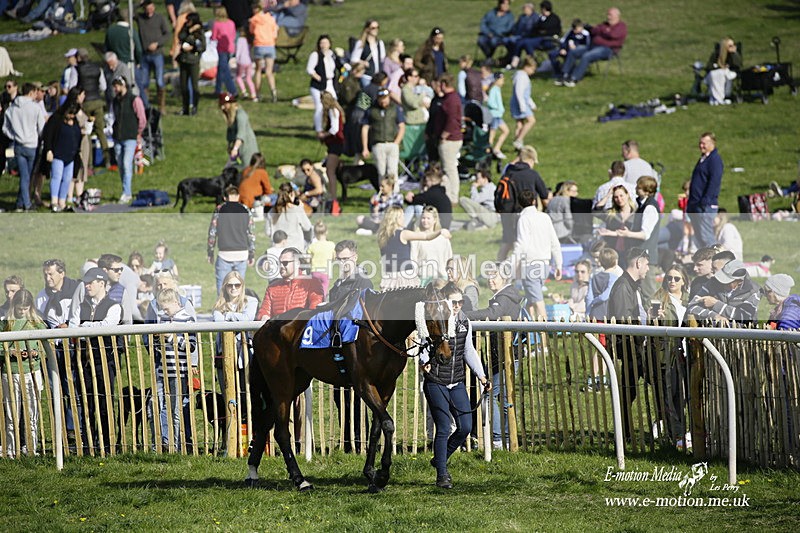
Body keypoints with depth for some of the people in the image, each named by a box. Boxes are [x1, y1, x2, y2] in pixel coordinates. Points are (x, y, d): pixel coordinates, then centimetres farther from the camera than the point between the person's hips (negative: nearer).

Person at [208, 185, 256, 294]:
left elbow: (212, 233, 2)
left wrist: (210, 253, 11)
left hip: (225, 253, -2)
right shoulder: (245, 211, 4)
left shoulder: (219, 210, 0)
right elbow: (251, 234, 5)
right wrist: (252, 255, 13)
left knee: (222, 286, 3)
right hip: (242, 254, 2)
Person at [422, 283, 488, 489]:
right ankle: (441, 475, 4)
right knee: (443, 429, -6)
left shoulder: (464, 322, 7)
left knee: (466, 427, 3)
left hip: (457, 383, 6)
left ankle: (440, 459, 26)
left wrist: (481, 375, 14)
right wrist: (425, 361, -39)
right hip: (436, 383, -6)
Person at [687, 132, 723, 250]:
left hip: (706, 205, -10)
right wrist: (690, 204, 20)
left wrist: (705, 201, -24)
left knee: (706, 236, -12)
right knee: (699, 237, 10)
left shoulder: (715, 159, -9)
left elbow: (714, 182, -18)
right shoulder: (703, 159, 20)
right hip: (696, 205, 10)